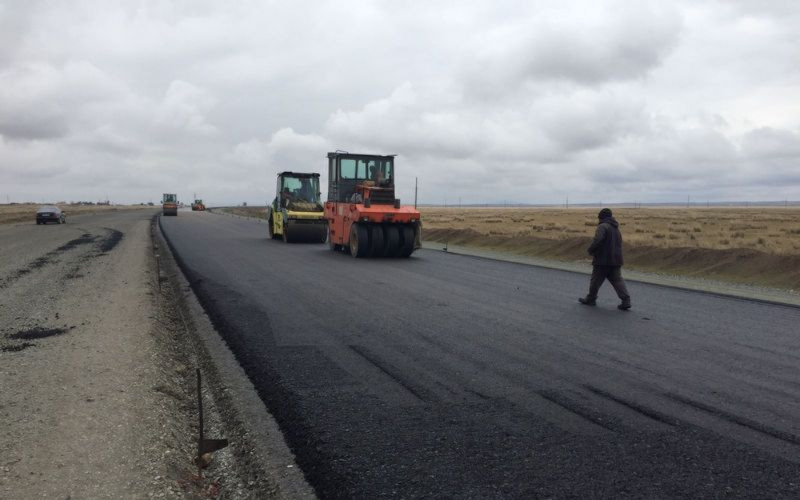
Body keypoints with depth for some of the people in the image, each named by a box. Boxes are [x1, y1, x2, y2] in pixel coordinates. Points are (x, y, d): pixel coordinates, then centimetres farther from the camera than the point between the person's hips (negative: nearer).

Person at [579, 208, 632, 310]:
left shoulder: (603, 226, -11)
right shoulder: (616, 229, 17)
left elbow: (597, 240, -27)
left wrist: (591, 250, -12)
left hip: (603, 260, -7)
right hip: (616, 260, 7)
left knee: (595, 280, 7)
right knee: (617, 280, 5)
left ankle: (591, 299, 19)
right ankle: (626, 300, -8)